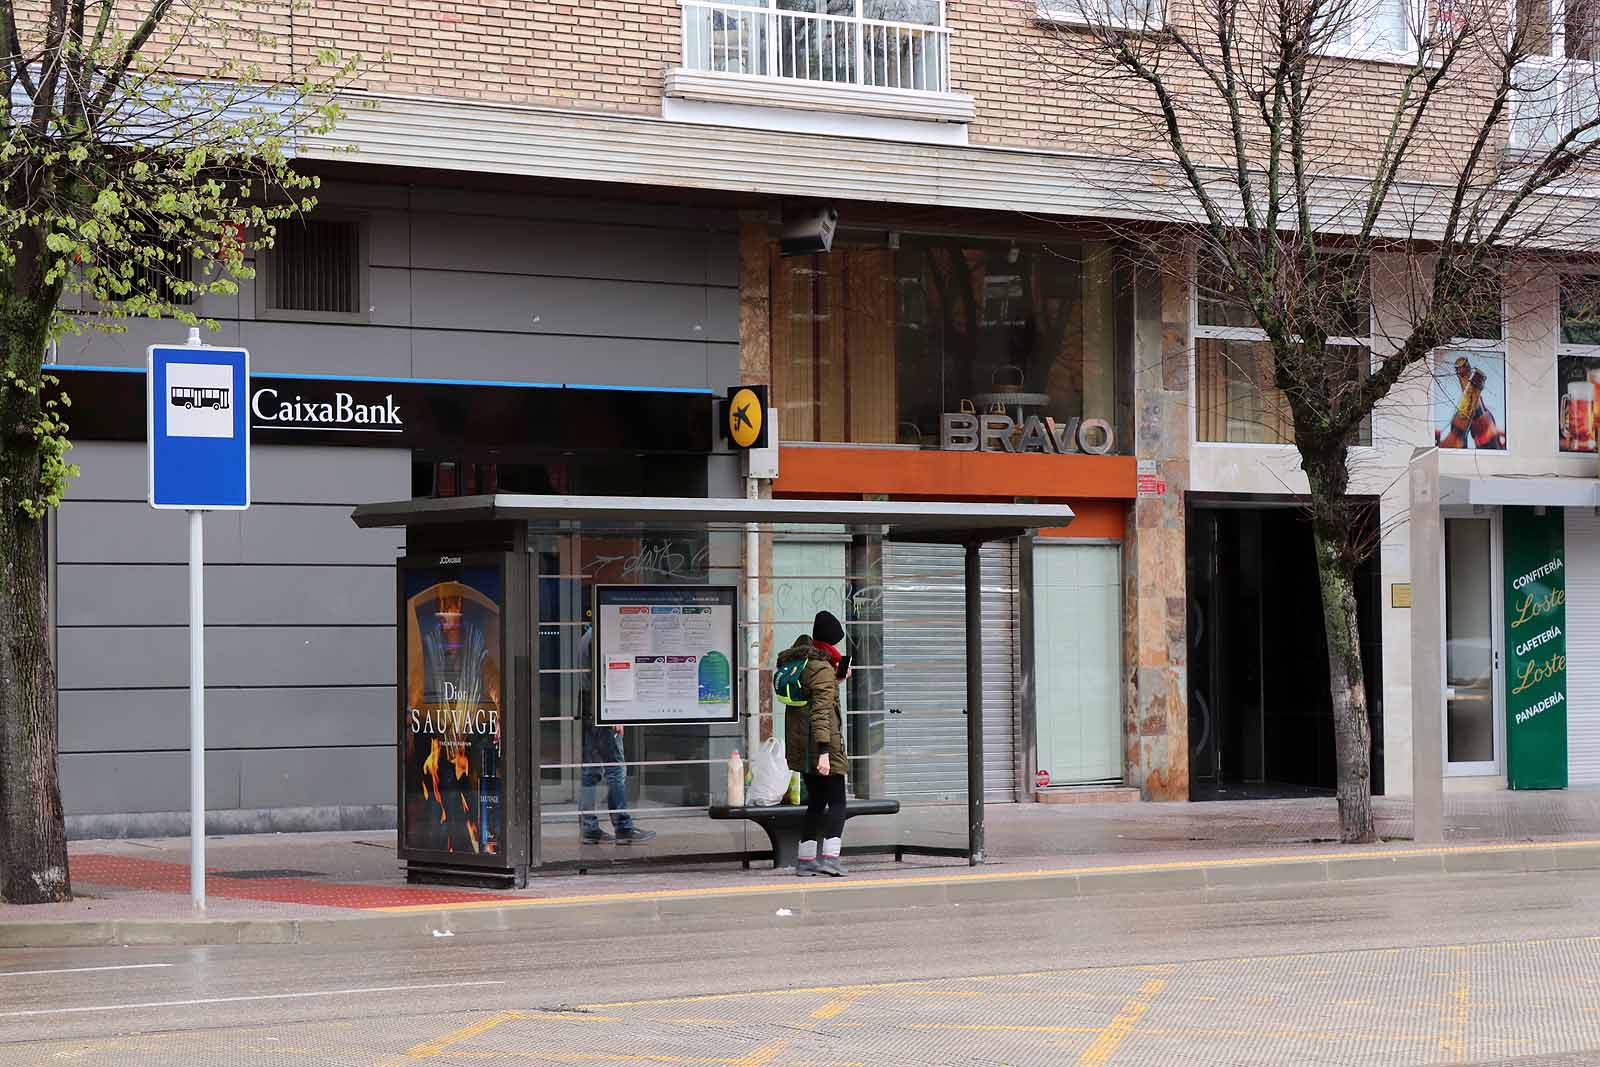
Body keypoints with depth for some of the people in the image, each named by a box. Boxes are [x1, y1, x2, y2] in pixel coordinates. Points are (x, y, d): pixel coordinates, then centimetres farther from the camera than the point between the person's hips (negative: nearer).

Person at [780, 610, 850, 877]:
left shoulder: (797, 662, 12)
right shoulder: (823, 669, -15)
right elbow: (821, 712, -21)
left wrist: (836, 679, 20)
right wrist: (824, 751, -25)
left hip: (800, 744, 9)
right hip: (821, 742, -9)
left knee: (816, 802, 15)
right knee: (837, 802, -6)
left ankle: (805, 860, 13)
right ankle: (830, 856, -18)